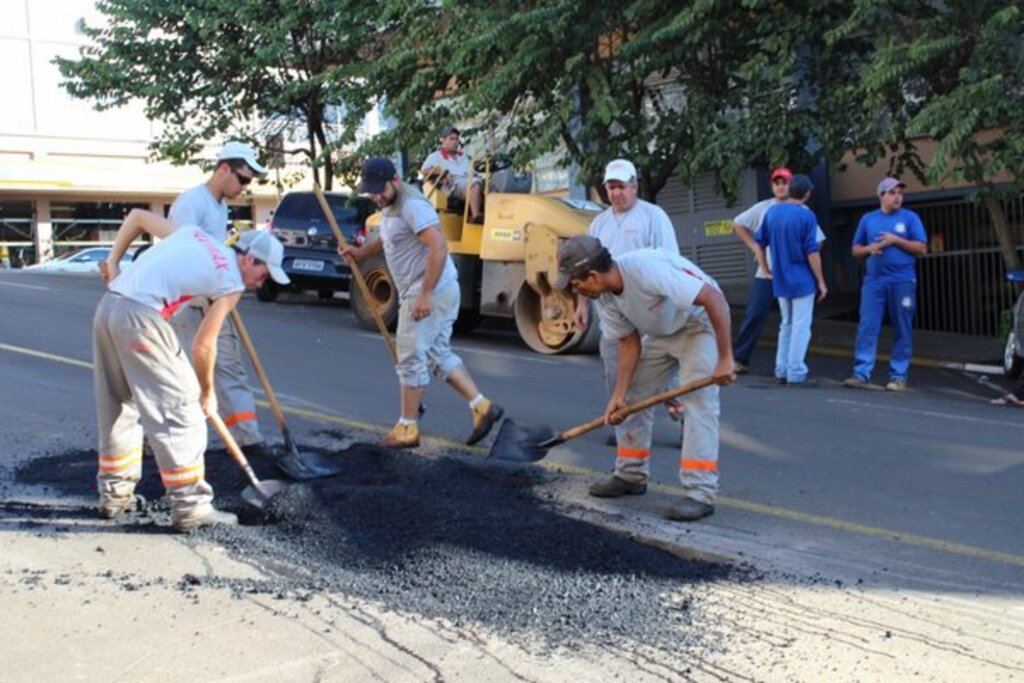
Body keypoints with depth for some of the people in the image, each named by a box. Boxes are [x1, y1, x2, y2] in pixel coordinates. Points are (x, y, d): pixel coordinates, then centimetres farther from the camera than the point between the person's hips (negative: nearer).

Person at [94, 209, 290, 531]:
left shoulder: (192, 234, 21)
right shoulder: (231, 282, -1)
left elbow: (136, 215, 27)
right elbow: (202, 347, 0)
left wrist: (113, 260, 26)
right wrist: (207, 392, 15)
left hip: (107, 307, 9)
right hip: (139, 317, -9)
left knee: (117, 407, 20)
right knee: (182, 410, -1)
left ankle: (115, 494, 31)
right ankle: (190, 507, 1)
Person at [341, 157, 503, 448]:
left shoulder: (411, 206, -20)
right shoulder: (390, 206, 14)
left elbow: (438, 248, -28)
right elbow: (386, 239, 33)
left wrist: (425, 295, -29)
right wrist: (360, 252, 15)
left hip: (432, 292, -11)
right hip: (440, 292, 11)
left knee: (411, 358, -1)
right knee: (438, 354, 14)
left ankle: (407, 429, 10)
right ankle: (482, 407, 13)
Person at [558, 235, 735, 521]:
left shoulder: (648, 268, -38)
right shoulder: (604, 298, -12)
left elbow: (714, 299, -36)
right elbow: (630, 342, -2)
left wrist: (725, 358, -35)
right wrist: (618, 395, -9)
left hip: (700, 323, -8)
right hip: (659, 333, 8)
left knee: (698, 401, -17)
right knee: (633, 397, 7)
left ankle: (700, 494, -14)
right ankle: (631, 475, 20)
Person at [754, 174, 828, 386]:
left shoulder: (772, 212, 5)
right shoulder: (806, 216, -13)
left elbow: (760, 243, 10)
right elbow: (812, 252, -13)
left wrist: (765, 269, 19)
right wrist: (821, 281, -6)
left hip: (780, 280, 6)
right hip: (802, 280, -6)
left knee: (786, 325, 17)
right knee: (801, 327, 0)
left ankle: (781, 371, 17)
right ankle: (796, 374, 1)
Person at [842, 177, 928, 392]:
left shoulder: (910, 217, 5)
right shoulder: (868, 219, 12)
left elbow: (922, 248, 0)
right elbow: (856, 250, 16)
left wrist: (896, 240, -11)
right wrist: (869, 248, -6)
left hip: (903, 281, -2)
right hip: (874, 281, 2)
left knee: (902, 331, 2)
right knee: (867, 327, -6)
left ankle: (898, 377, 8)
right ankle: (861, 374, -6)